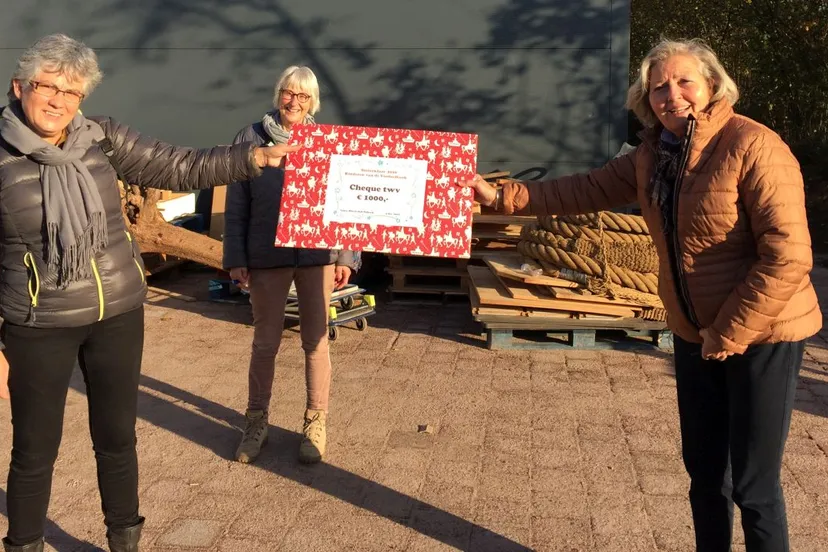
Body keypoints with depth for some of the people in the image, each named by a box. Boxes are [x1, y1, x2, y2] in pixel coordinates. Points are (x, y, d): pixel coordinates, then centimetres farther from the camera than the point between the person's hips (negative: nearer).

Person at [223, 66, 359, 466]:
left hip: (317, 255, 1)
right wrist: (235, 259, -2)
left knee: (316, 341, 8)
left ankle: (316, 424, 22)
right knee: (265, 342, 10)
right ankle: (256, 422, 25)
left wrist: (347, 256, 0)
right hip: (267, 256, 0)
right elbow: (236, 207, 2)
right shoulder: (250, 139, 0)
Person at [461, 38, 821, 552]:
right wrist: (502, 197, 4)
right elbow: (587, 190, 12)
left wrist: (729, 333, -20)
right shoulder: (654, 155, 4)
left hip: (761, 335, -7)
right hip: (696, 335, 7)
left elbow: (787, 256, -24)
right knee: (705, 472, 18)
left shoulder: (753, 147, -20)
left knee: (753, 485, 1)